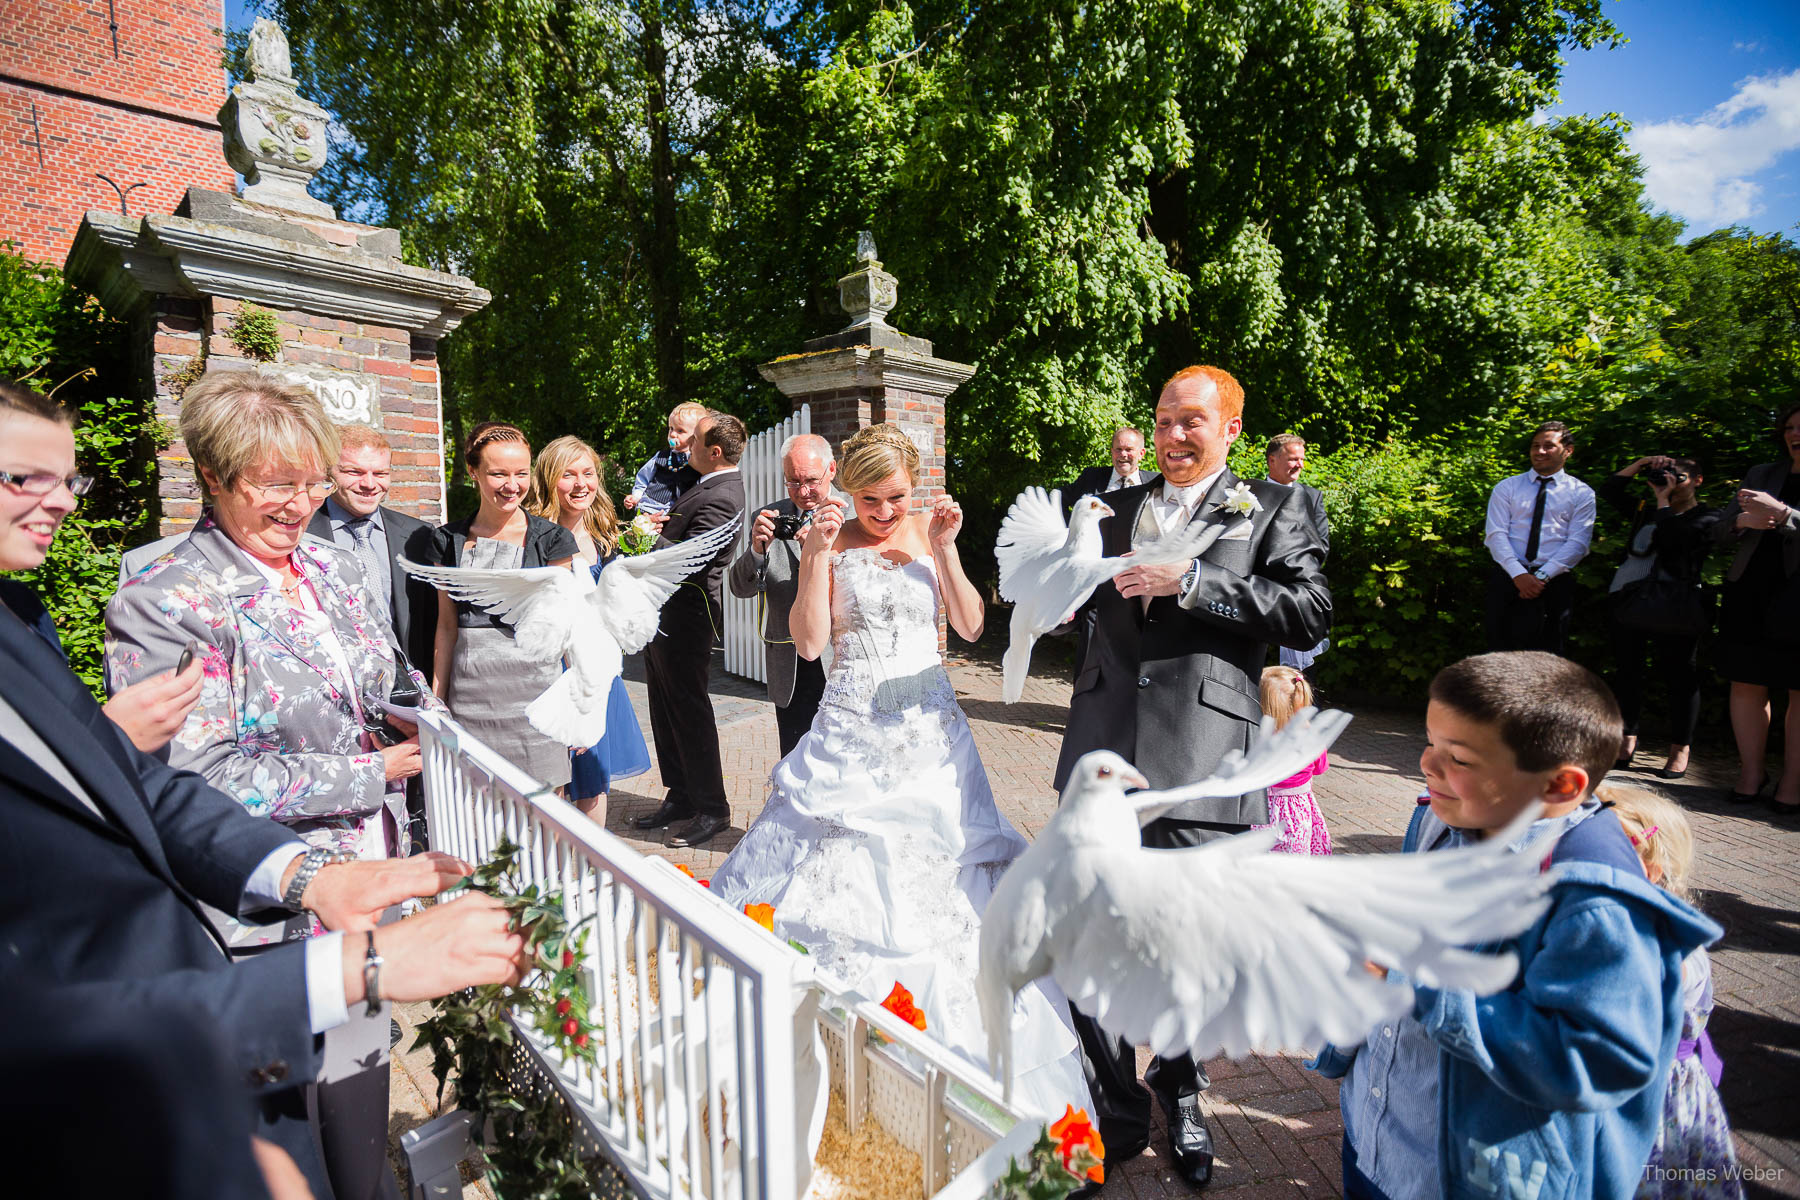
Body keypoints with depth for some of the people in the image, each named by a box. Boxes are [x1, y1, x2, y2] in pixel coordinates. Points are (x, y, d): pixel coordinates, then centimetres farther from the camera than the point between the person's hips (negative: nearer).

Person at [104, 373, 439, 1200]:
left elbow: (387, 690, 17)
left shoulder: (334, 569, 4)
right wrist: (370, 774, -18)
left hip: (367, 884, 6)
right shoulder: (162, 603, -16)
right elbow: (205, 781, -21)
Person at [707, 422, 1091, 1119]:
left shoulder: (930, 533, 5)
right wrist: (818, 554, -16)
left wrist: (946, 548, -10)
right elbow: (808, 642, -8)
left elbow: (970, 626, -1)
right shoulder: (829, 541, 0)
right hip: (851, 727, -1)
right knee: (842, 873, 0)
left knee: (935, 869, 5)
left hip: (927, 726, 2)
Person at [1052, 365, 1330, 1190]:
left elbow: (1309, 614, -7)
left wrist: (1192, 582, -13)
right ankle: (1117, 1112, 29)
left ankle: (1179, 1099, 38)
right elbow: (1073, 610, 23)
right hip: (1103, 756, 3)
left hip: (1202, 761, -3)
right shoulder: (1116, 509, 17)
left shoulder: (1273, 510, 7)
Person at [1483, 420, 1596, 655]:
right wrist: (1519, 574, -14)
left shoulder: (1581, 493, 10)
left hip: (1554, 581, 0)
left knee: (1546, 656, 1)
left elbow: (1578, 542, 0)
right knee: (1500, 648, -2)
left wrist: (1542, 576, -14)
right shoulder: (1506, 487, 10)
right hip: (1507, 577, 0)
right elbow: (1496, 534, -1)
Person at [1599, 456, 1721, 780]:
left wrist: (1663, 499, -6)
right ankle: (1628, 738, 19)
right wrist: (1640, 465, 10)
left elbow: (1669, 539, -15)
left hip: (1673, 610, -5)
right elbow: (1609, 490, 21)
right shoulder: (1646, 510, 19)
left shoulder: (1708, 518, 2)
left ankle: (1680, 749, 9)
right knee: (1627, 673, 9)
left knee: (1679, 677, 0)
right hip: (1629, 604, 6)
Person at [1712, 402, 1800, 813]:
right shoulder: (1761, 474, 14)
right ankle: (1751, 772, 13)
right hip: (1751, 591, 4)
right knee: (1747, 685, 4)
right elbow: (1719, 529, 12)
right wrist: (1743, 521, -8)